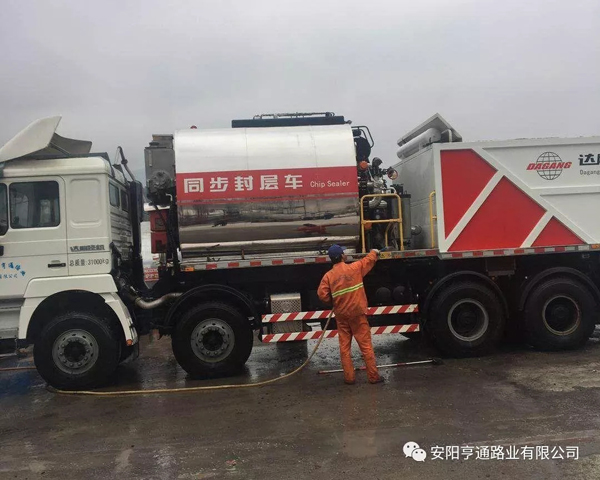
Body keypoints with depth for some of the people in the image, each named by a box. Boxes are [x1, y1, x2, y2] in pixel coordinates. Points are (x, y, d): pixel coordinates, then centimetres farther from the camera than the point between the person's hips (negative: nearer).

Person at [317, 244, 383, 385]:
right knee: (366, 345, 4)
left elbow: (322, 295, -11)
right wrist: (374, 252, 35)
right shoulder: (355, 267, -4)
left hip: (341, 315, 2)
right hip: (357, 313, -2)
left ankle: (349, 377, 12)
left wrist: (334, 302, 8)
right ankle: (373, 376, 9)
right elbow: (369, 259, 13)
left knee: (344, 347, 9)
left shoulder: (328, 275, -3)